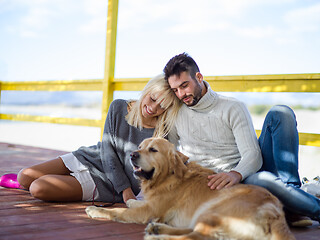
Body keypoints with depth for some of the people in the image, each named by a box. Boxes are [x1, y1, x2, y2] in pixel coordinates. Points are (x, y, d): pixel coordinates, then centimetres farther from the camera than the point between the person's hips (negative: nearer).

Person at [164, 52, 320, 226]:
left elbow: (253, 155, -7)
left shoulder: (233, 108, 4)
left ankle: (290, 189, -22)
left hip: (246, 171, 2)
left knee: (280, 113, -16)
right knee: (263, 180, -37)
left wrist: (236, 173, -29)